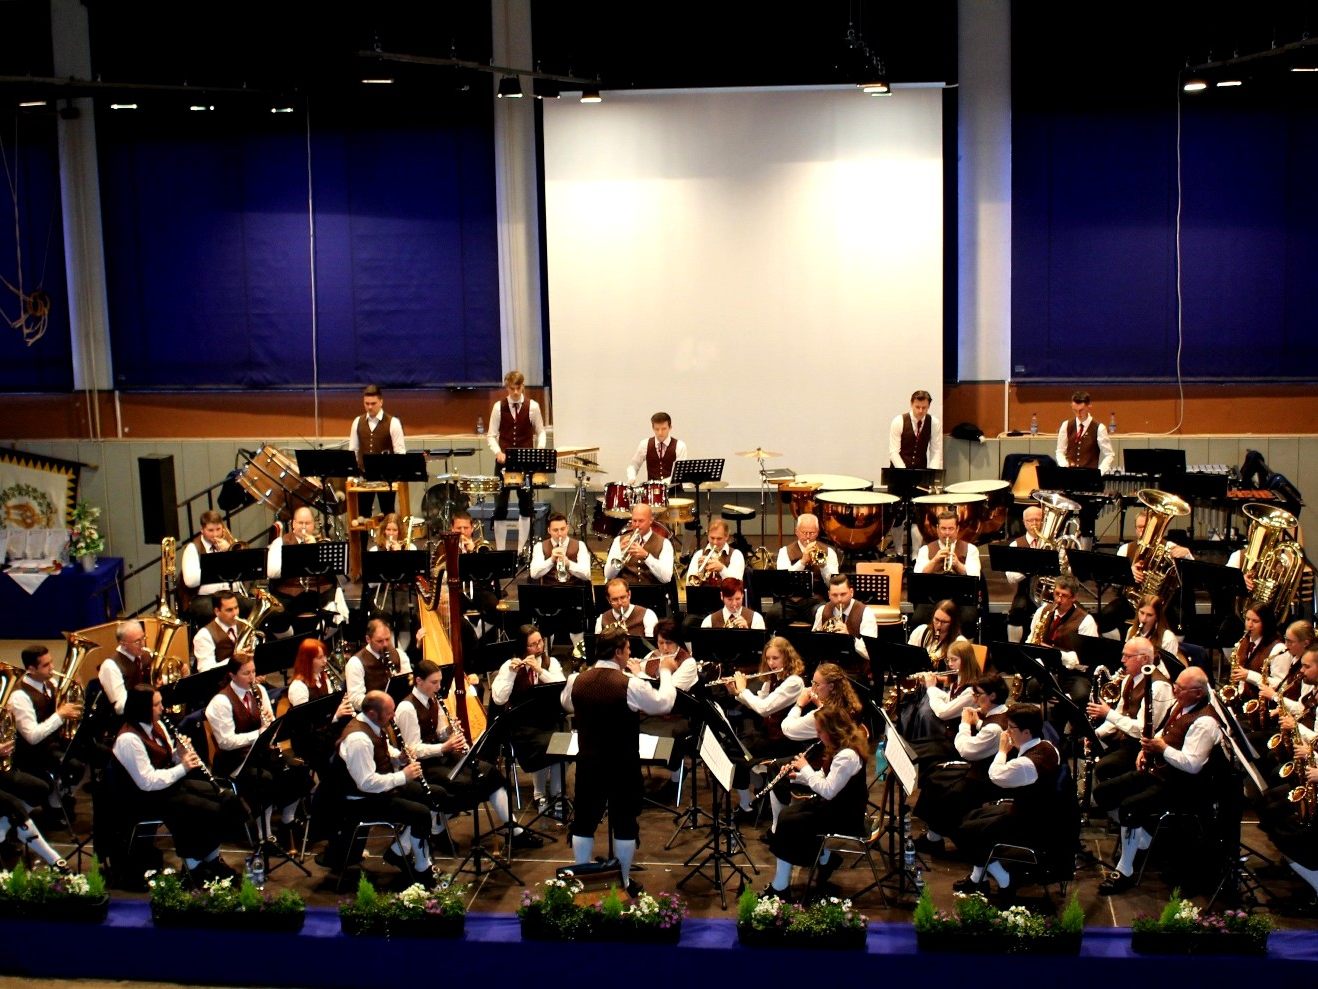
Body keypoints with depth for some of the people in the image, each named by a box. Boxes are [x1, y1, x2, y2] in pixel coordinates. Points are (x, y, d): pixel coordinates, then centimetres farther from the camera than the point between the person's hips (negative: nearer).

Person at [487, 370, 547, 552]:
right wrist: (497, 451, -16)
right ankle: (500, 549, 9)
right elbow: (491, 435, 2)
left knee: (526, 505, 6)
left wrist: (540, 451, -11)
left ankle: (522, 548, 15)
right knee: (500, 506, 1)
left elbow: (540, 432, 6)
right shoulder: (499, 407, -1)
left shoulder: (532, 406, -2)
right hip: (504, 460, 0)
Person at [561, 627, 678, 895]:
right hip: (623, 767, -4)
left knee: (584, 821, 14)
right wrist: (666, 671, 7)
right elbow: (665, 703, -6)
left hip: (588, 764, 4)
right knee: (624, 824, 9)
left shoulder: (576, 681, -5)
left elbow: (566, 705, 17)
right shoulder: (631, 685, -20)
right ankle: (624, 883, 18)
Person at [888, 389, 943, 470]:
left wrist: (932, 472, -17)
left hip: (922, 469, 2)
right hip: (899, 469, -2)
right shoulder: (898, 422, -10)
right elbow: (893, 452, -12)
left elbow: (936, 451, -2)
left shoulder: (934, 423, -3)